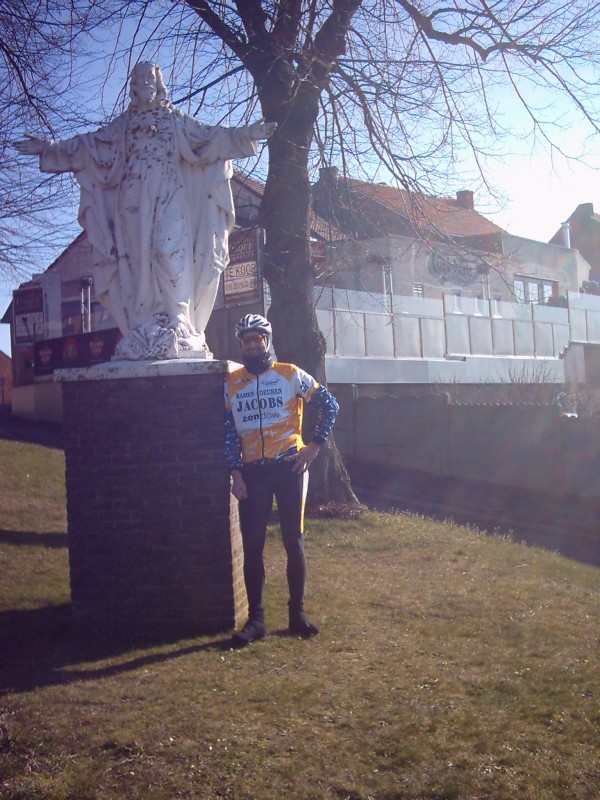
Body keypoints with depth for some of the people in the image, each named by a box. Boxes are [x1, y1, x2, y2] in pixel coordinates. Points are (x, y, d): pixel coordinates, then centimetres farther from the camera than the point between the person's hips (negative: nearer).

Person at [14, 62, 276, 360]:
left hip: (169, 195, -2)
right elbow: (90, 144, 22)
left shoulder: (175, 119, 17)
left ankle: (177, 324, -22)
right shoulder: (123, 124, 22)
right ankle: (144, 331, -9)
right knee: (138, 257, -7)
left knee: (168, 251, -19)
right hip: (134, 196, 2)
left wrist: (247, 133, -2)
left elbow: (208, 136, 9)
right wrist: (49, 147, 17)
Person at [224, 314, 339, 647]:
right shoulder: (231, 383, 7)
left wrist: (314, 446, 0)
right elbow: (229, 431, 5)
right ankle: (255, 619, 8)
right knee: (252, 546, 1)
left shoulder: (291, 375, 1)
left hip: (289, 467, -2)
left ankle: (297, 613, 14)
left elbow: (330, 405, 6)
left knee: (294, 541, 2)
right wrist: (236, 474, -3)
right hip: (252, 472, 2)